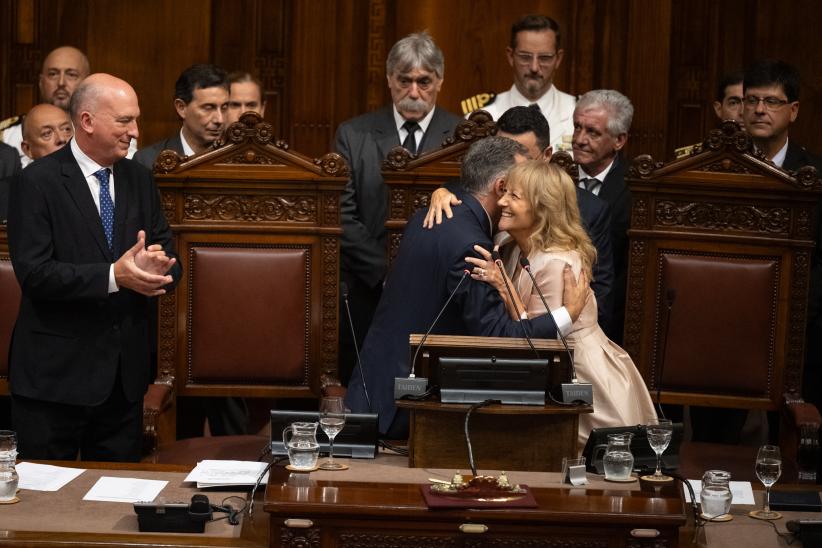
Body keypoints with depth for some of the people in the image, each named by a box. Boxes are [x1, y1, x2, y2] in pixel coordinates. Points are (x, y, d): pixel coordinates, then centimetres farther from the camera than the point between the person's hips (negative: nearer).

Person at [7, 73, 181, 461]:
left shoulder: (139, 181, 10)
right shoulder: (37, 182, -9)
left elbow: (169, 264, 9)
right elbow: (33, 272, -17)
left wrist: (154, 269, -16)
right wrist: (113, 277, -25)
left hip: (125, 375, 6)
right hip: (55, 374, -5)